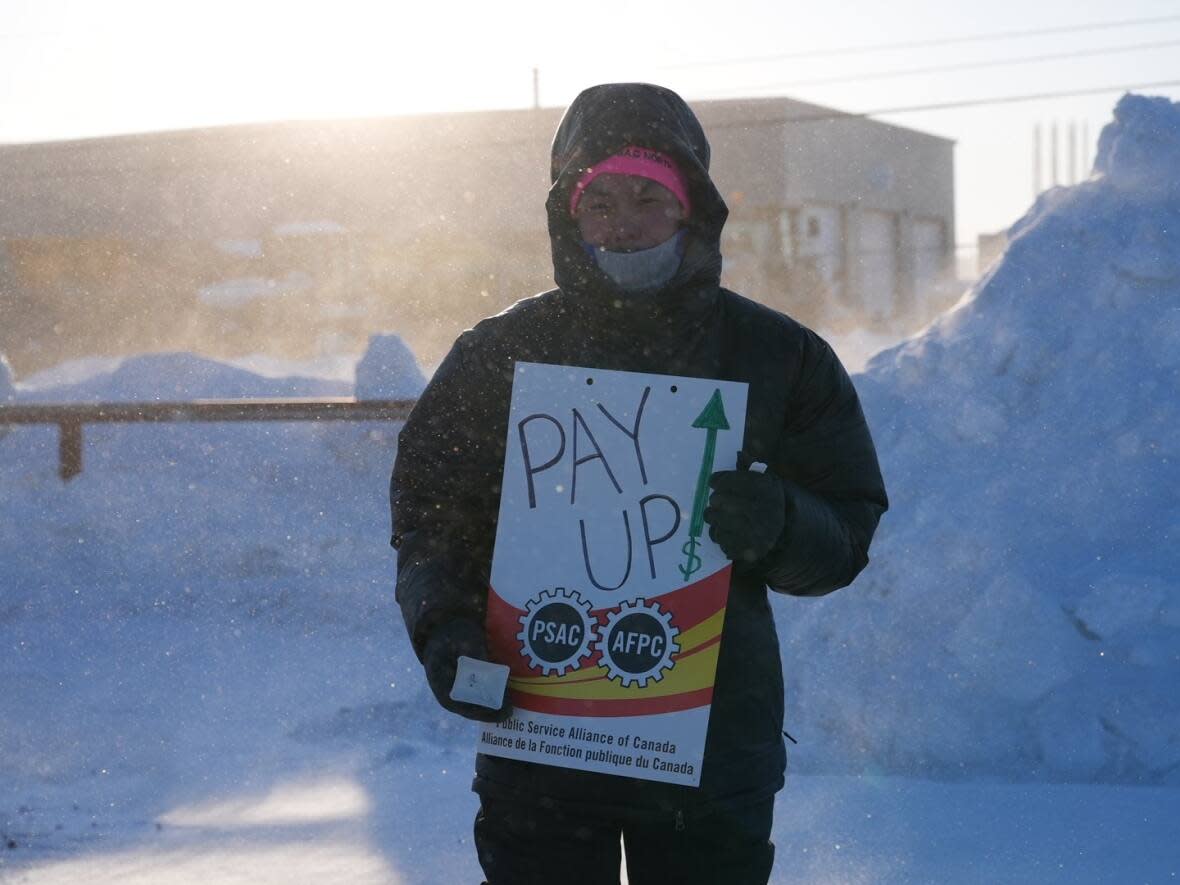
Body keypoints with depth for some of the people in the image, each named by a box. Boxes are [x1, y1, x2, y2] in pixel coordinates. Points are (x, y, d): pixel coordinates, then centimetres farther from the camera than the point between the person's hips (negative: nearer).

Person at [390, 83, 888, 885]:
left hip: (712, 750, 0)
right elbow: (428, 513, 7)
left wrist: (776, 527, -18)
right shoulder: (498, 355, 4)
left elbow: (850, 528, 4)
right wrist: (445, 628, -11)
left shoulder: (778, 357, 3)